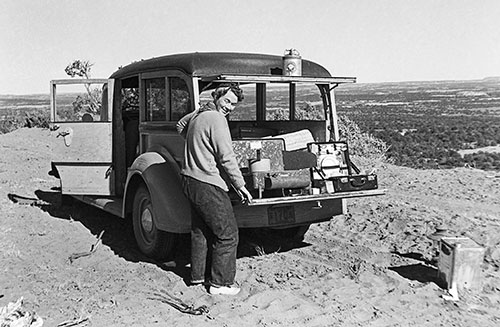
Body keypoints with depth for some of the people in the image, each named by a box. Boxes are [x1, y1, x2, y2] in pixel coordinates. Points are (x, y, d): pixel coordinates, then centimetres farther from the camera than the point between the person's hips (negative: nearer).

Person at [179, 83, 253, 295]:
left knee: (200, 230, 21)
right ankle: (220, 283, 6)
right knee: (227, 234, 0)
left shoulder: (198, 114, 12)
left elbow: (181, 125, 35)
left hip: (190, 181, 10)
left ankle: (198, 274, 31)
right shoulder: (216, 119, -16)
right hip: (208, 185, -10)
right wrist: (240, 186, -11)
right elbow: (226, 158, -18)